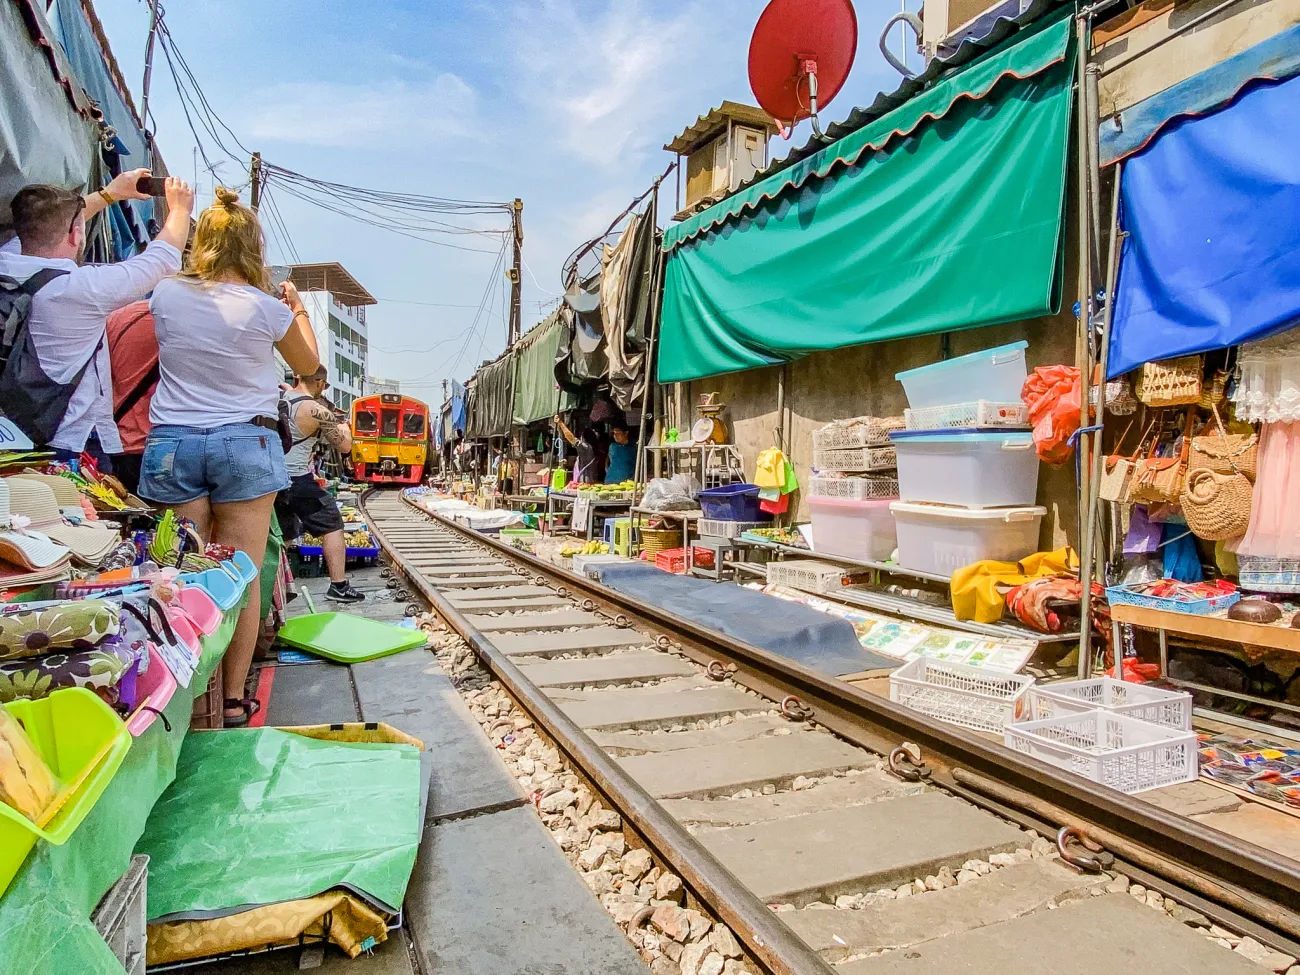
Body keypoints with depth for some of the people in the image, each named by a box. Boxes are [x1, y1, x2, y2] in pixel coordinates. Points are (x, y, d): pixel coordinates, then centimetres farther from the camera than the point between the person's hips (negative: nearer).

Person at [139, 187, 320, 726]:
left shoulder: (166, 294, 2)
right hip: (245, 443, -2)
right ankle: (233, 698, 10)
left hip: (172, 443, 3)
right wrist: (298, 307, 23)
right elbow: (308, 365, 11)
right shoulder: (266, 307, -7)